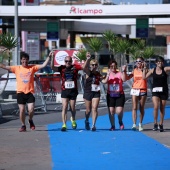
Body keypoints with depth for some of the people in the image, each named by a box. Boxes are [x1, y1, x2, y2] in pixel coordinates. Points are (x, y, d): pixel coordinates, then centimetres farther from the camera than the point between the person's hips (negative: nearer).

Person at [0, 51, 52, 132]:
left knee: (31, 109, -9)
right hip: (20, 92, 1)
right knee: (22, 110, 2)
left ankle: (30, 120, 22)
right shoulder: (17, 68, 4)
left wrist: (49, 57, -8)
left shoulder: (32, 67, 4)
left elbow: (43, 65, -1)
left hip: (30, 92, 0)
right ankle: (23, 125, 18)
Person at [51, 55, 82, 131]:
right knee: (64, 108, -9)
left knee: (72, 108, 10)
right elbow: (52, 67, -14)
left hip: (73, 91, 1)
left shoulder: (75, 67, 1)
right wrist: (52, 58, -27)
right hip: (64, 91, -1)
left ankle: (73, 120, 39)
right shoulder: (62, 68, 0)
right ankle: (64, 125, -10)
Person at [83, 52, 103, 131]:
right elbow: (84, 68, -28)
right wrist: (88, 59, -41)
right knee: (88, 110, 7)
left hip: (96, 93, 2)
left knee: (94, 108, -12)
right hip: (88, 93, -2)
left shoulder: (98, 73, 7)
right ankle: (87, 121, 36)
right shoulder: (88, 72, -5)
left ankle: (93, 125, -14)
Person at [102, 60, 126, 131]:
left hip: (119, 95, -2)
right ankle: (112, 126, 17)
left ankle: (120, 122, 19)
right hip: (110, 95, 2)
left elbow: (124, 79, -19)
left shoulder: (119, 73, -1)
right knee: (111, 111, 2)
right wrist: (108, 74, -18)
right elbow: (105, 81, -11)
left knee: (119, 111, -12)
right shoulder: (108, 74, 4)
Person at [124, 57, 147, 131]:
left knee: (141, 108, 5)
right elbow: (127, 78, 2)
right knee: (134, 108, -8)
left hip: (143, 91, -1)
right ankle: (134, 124, -12)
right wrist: (124, 71, -10)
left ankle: (140, 124, 17)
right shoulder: (134, 71, 8)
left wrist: (143, 69, -23)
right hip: (135, 90, 1)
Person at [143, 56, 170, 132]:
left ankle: (161, 124, 19)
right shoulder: (153, 70, 3)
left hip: (164, 91, 0)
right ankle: (155, 123, -3)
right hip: (155, 91, 0)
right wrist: (144, 68, -1)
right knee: (156, 107, -16)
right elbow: (144, 77, 2)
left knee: (162, 109, 7)